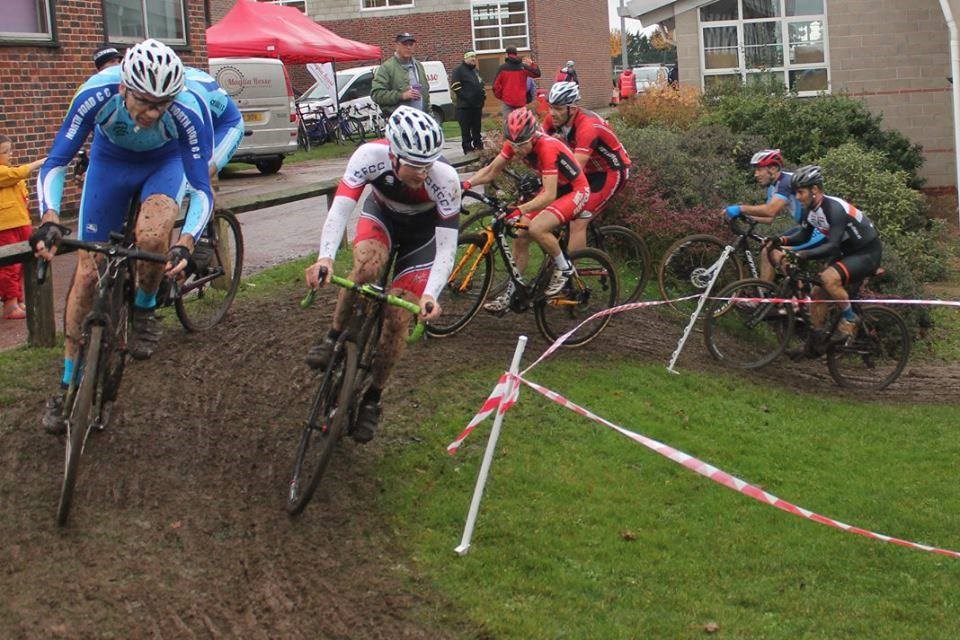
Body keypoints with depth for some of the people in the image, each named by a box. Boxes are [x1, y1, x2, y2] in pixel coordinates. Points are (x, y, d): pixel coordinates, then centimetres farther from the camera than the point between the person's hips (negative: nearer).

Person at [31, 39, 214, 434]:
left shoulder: (188, 112, -37)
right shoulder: (96, 94, -35)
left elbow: (202, 191, -32)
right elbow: (55, 163, -28)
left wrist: (185, 243, -49)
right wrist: (50, 219, -44)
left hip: (165, 162, -1)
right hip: (111, 160, 1)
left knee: (152, 236, -32)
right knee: (88, 271, -2)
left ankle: (144, 310, 1)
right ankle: (69, 384, 11)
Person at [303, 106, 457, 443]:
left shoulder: (445, 178, -38)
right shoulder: (370, 155, -35)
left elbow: (447, 247, -36)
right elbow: (339, 208, -39)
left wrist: (430, 295, -50)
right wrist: (325, 257, -56)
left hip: (423, 231, -1)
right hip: (381, 214, 1)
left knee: (398, 317, -8)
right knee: (367, 264, -34)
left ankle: (372, 400, 11)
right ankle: (334, 337, -11)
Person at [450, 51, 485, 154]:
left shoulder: (476, 71, 20)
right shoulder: (459, 71, -5)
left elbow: (481, 84, 31)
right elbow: (455, 86, -14)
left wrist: (483, 94, 13)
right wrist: (465, 96, -18)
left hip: (477, 104, 8)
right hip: (465, 105, -8)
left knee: (477, 127, 13)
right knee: (466, 128, -6)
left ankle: (478, 145, 20)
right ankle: (467, 148, -4)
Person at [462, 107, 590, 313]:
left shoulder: (547, 147, -34)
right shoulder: (514, 143, -12)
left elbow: (549, 195, -38)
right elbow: (491, 171, -3)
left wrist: (519, 210, -48)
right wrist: (466, 184, -19)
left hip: (575, 191, -8)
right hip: (552, 189, 8)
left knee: (536, 228, -28)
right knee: (520, 236, -2)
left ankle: (564, 267, -3)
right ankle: (509, 294, 9)